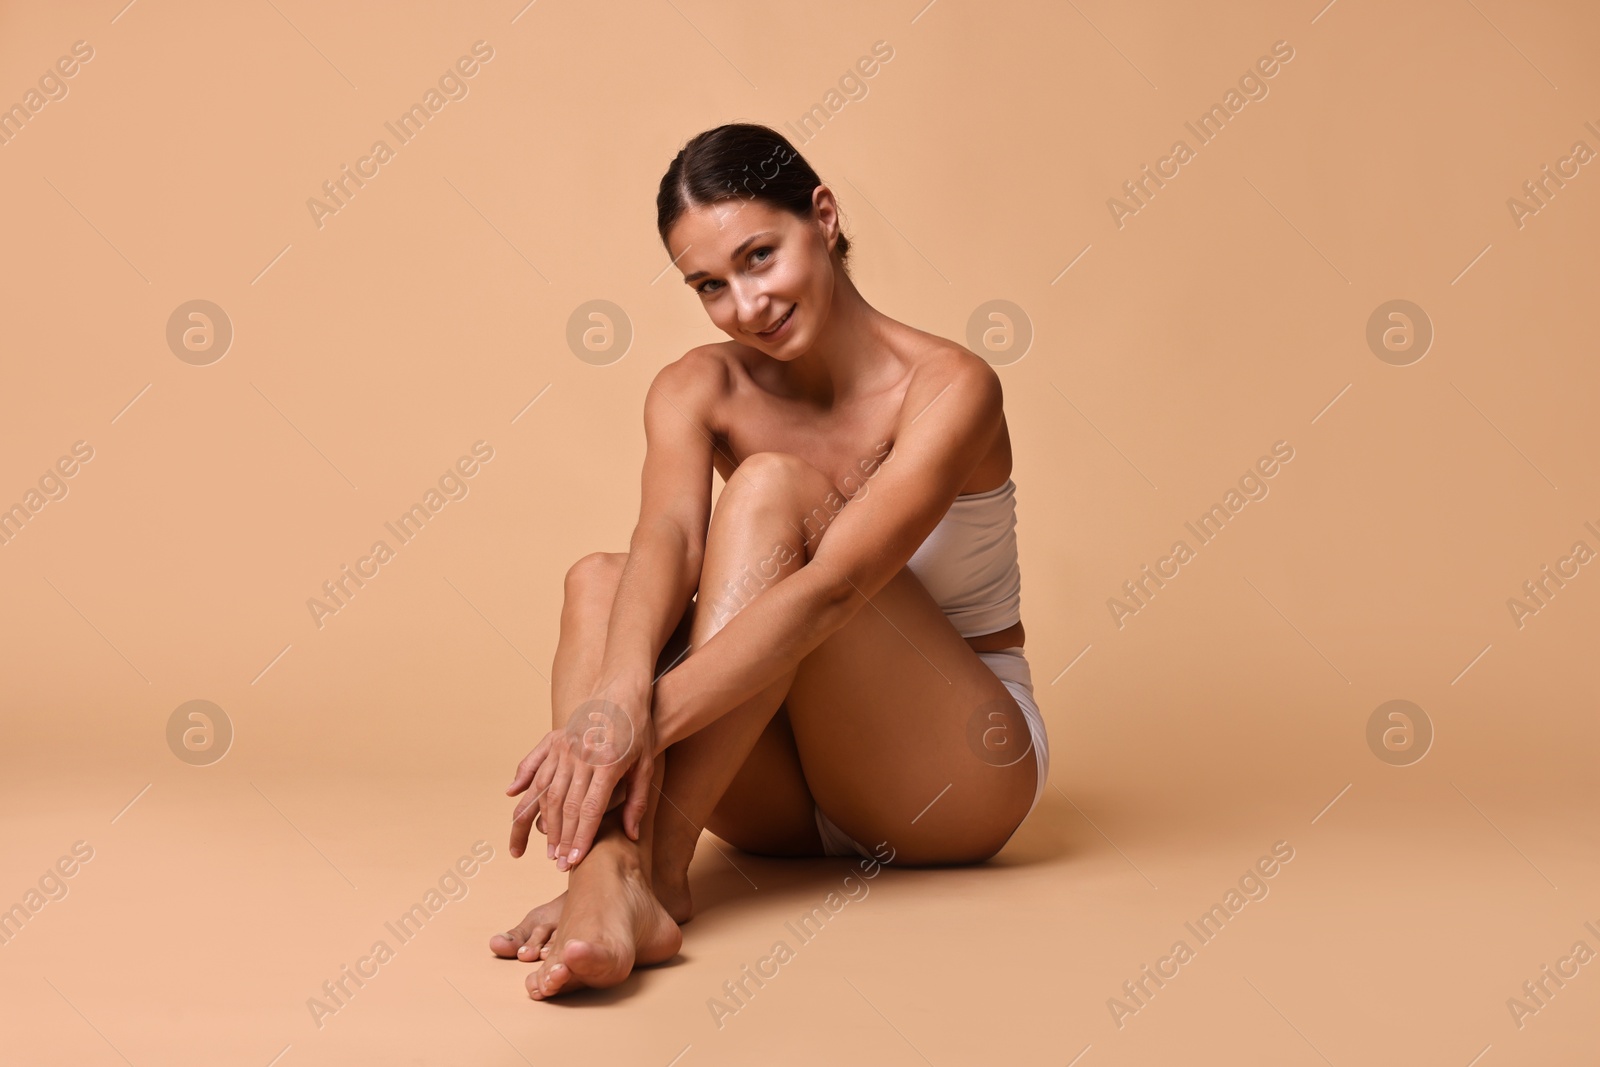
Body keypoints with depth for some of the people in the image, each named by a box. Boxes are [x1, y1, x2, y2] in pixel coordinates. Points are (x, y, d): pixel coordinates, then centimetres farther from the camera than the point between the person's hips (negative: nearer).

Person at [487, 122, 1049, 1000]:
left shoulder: (947, 388, -17)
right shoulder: (696, 390, -3)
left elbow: (830, 588, -32)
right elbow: (668, 541, -24)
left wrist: (648, 717, -43)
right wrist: (621, 691, -45)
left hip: (959, 772, -4)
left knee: (771, 487, -26)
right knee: (599, 580, -20)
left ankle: (651, 862, -36)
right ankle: (608, 874, -43)